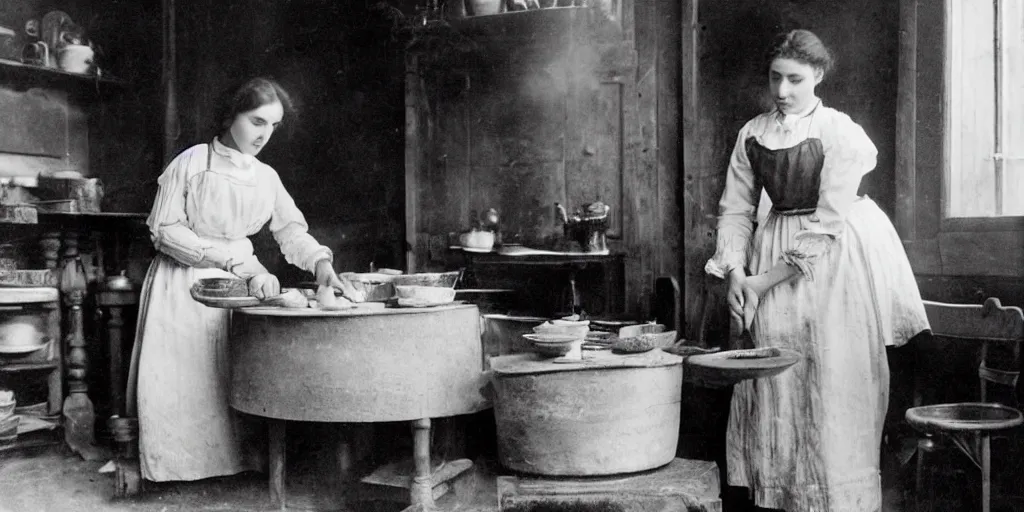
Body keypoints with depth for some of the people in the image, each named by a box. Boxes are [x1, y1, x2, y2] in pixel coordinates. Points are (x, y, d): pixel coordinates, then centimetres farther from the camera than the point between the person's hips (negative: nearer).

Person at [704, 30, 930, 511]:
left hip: (833, 260, -4)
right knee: (774, 381, 4)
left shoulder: (840, 133, -10)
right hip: (774, 251, 4)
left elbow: (828, 223, -15)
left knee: (834, 380, -3)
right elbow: (735, 208, 6)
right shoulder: (751, 134, 5)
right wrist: (734, 271, -11)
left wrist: (764, 281, -15)